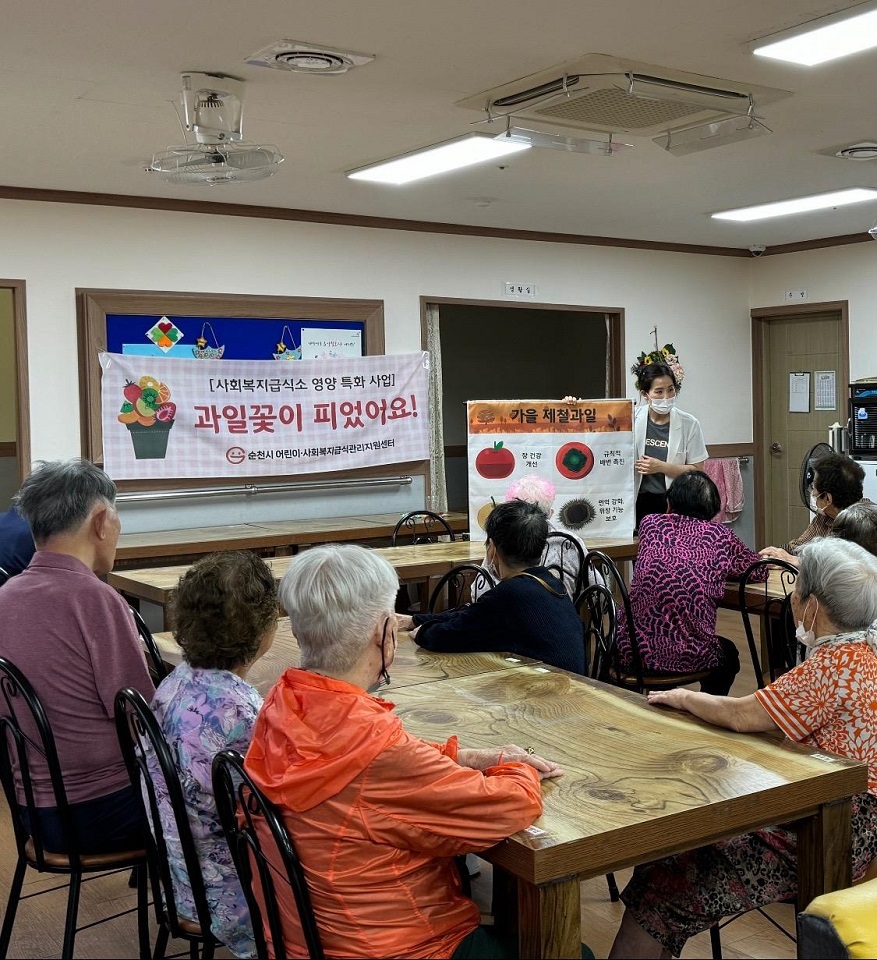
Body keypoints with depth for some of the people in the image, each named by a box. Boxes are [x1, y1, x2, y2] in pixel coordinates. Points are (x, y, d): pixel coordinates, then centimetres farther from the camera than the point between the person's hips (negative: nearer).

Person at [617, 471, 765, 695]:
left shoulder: (650, 523, 9)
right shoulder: (719, 535, 3)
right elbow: (760, 571, 16)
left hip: (633, 651, 2)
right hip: (687, 657, -2)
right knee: (727, 654, 34)